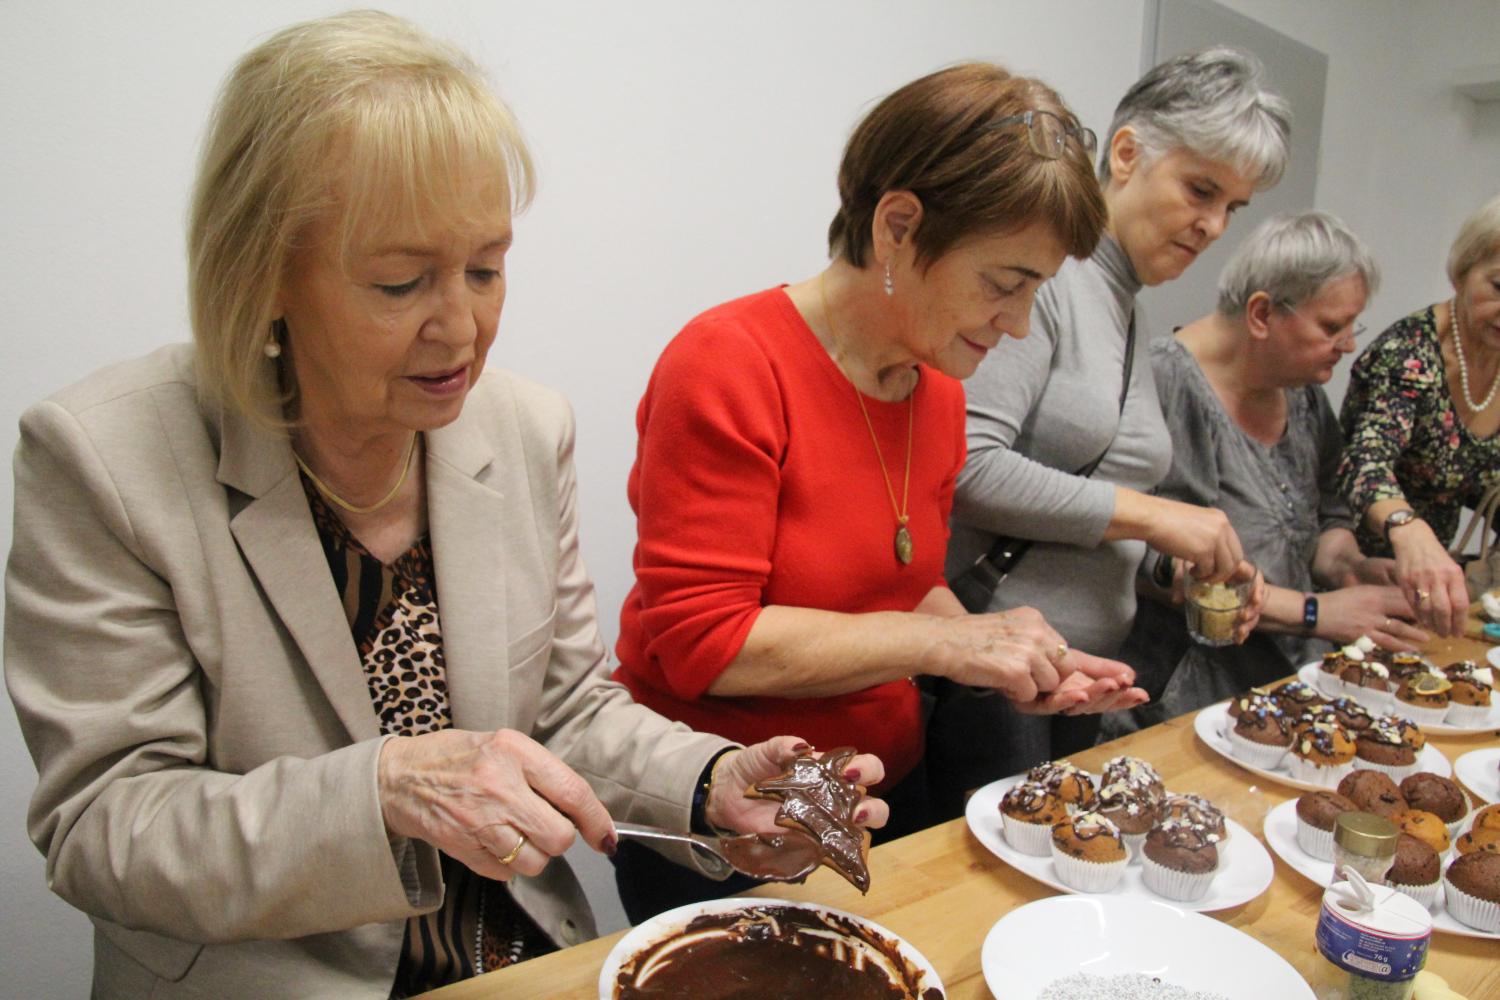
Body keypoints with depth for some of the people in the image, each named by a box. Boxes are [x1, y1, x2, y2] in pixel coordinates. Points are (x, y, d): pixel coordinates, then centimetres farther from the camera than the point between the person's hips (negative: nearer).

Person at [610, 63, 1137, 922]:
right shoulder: (730, 368, -22)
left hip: (890, 790, 7)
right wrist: (942, 640, -23)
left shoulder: (940, 386, 1)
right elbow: (700, 642, -25)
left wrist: (1017, 661, -6)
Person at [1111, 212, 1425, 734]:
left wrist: (1349, 566, 0)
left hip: (1295, 676, 8)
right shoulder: (1166, 383, -15)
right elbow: (1152, 563, -19)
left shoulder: (1306, 394, 11)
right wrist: (1311, 612, -15)